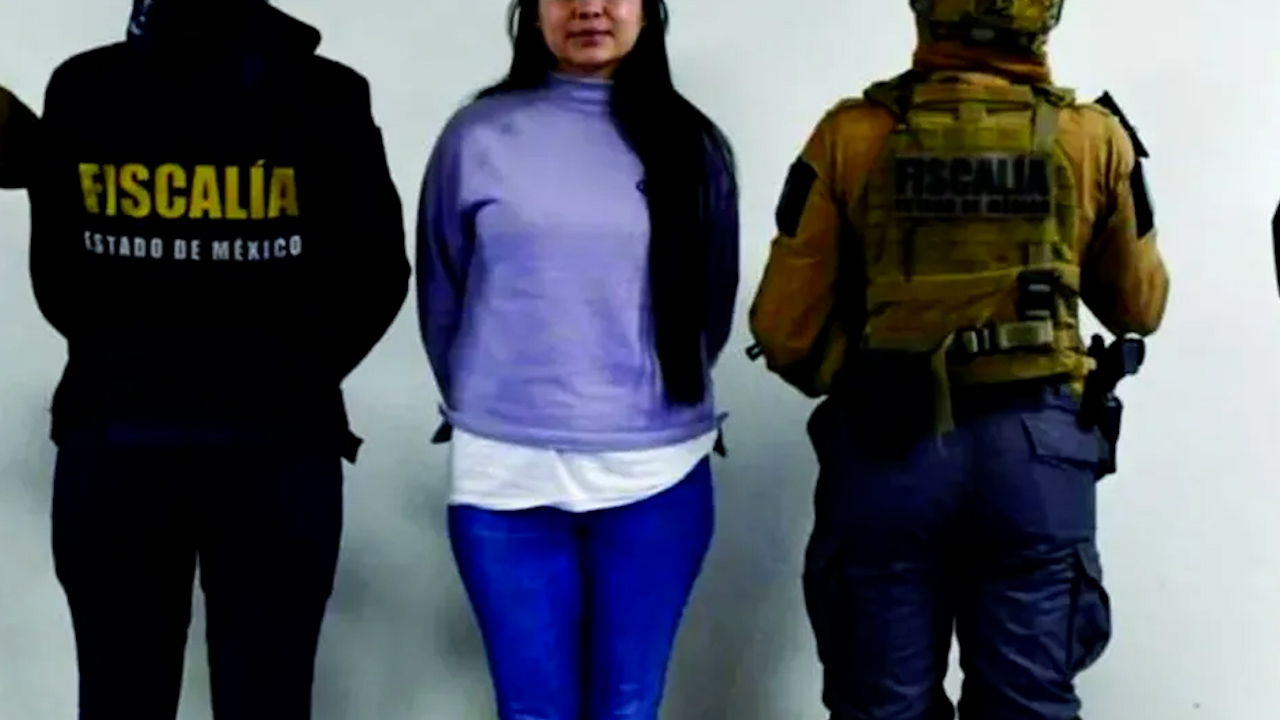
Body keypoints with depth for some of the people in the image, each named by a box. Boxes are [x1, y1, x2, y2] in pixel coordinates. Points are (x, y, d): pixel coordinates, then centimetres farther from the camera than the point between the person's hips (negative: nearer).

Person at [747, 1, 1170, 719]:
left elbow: (785, 328, -4)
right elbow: (1140, 307, 11)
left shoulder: (854, 135, -6)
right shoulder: (1094, 138, -3)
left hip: (885, 444, 0)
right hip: (1036, 449, 1)